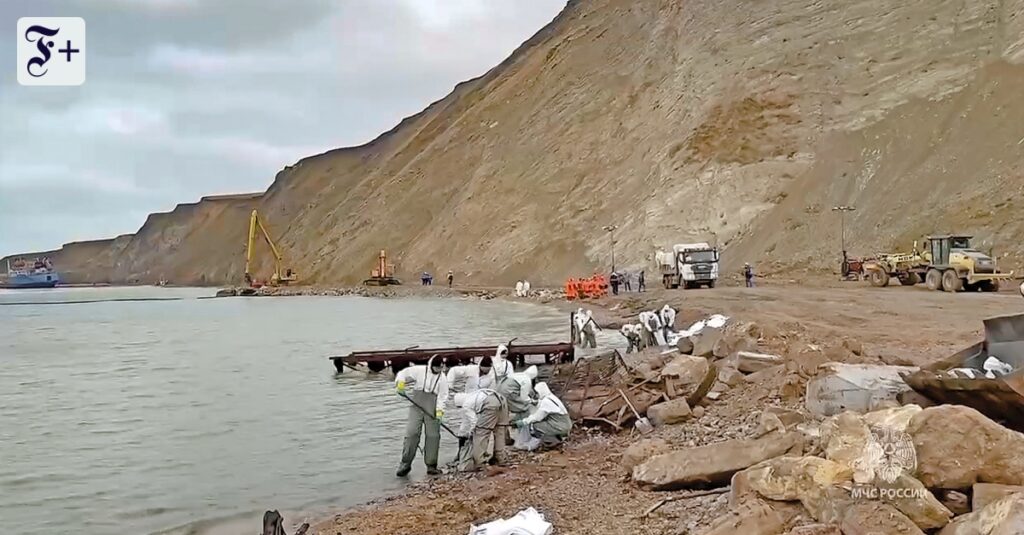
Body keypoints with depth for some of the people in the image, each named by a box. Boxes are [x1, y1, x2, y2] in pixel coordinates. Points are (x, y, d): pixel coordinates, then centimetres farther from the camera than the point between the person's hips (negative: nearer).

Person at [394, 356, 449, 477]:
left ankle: (431, 465, 10)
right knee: (411, 433, -7)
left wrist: (440, 410, -13)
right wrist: (400, 382, -16)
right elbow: (402, 373, 5)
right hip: (416, 406, -1)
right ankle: (406, 463, 2)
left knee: (433, 436, 1)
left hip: (432, 410, 2)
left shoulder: (442, 378, 6)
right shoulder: (419, 370, 1)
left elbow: (442, 396, 1)